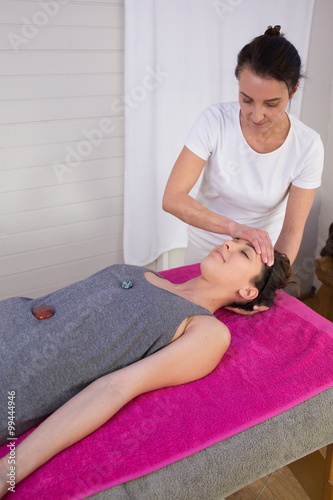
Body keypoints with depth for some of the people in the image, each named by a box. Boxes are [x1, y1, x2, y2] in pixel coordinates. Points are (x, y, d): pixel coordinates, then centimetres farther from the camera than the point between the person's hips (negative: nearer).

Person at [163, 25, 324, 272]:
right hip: (206, 245, 0)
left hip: (264, 250, 0)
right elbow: (172, 198, -28)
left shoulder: (308, 146, -21)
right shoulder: (215, 121, -23)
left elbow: (291, 231, -17)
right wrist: (234, 227, -41)